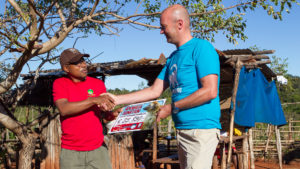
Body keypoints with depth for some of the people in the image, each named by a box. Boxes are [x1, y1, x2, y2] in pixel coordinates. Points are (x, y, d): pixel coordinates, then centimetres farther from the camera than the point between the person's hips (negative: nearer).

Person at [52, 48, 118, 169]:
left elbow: (106, 114, 8)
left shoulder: (98, 83, 5)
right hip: (71, 152, -1)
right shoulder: (59, 84, 0)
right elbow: (63, 109, -17)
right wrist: (94, 100, -23)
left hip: (98, 149, 2)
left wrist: (113, 114, -16)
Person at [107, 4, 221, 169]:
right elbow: (154, 90, 17)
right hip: (183, 130, 9)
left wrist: (173, 108, -12)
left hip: (201, 129, -9)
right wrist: (116, 99, 11)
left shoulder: (201, 47, -9)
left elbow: (210, 91, -18)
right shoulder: (173, 57, 17)